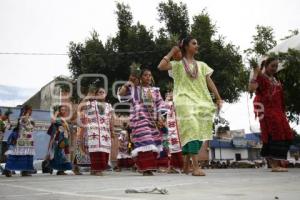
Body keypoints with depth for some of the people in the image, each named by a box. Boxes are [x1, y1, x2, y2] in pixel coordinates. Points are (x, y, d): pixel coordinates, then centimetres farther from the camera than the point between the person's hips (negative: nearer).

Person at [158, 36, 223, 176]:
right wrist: (172, 52, 0)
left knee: (198, 132, 3)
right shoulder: (178, 64, 8)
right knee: (192, 130, -20)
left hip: (201, 102, 5)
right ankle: (196, 167, -23)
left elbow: (209, 82, 15)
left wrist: (218, 98, 6)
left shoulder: (202, 65, 20)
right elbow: (161, 66, -8)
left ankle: (186, 165, 18)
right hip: (185, 102, -5)